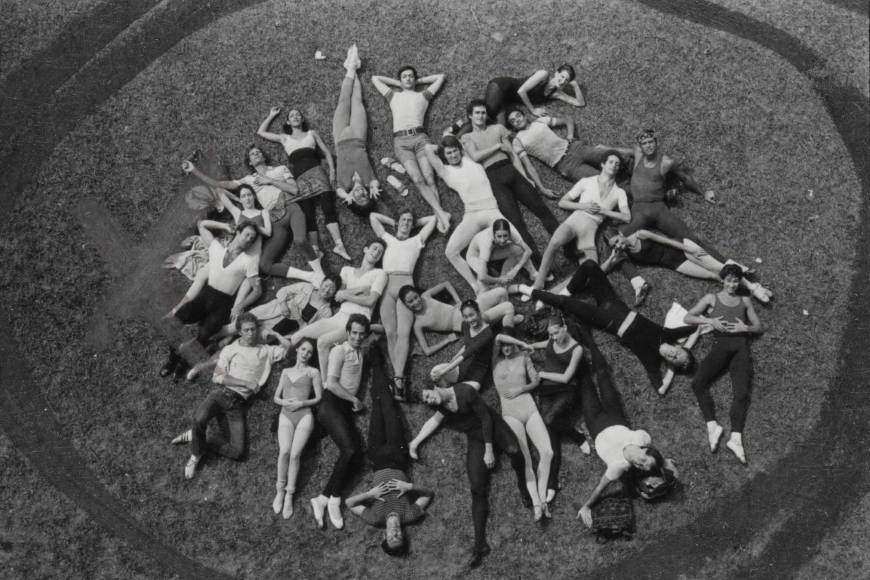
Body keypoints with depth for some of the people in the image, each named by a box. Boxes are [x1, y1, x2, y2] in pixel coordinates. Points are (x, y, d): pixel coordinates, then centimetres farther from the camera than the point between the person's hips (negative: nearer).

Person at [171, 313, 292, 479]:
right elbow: (217, 377, 2)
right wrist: (245, 382, -7)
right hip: (221, 394, -1)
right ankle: (196, 455, -6)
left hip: (239, 403, 1)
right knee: (200, 419, -35)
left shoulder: (266, 351, 16)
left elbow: (288, 346, 8)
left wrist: (272, 333, 13)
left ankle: (196, 437, 6)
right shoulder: (230, 350, 12)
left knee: (237, 451, -14)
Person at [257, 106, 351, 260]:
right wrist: (272, 115, 32)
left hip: (315, 171, -1)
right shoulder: (284, 138, 23)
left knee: (328, 207, -17)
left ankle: (339, 244, -27)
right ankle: (315, 250, -18)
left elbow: (326, 152, 17)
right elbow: (261, 132, 27)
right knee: (308, 214, -10)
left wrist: (332, 172, 4)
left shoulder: (311, 133, 21)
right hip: (299, 177, 1)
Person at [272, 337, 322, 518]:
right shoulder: (286, 371, 23)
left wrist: (301, 403, -9)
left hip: (304, 415, -2)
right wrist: (284, 402, -3)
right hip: (286, 415, 2)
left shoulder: (313, 372, 13)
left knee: (295, 454, -20)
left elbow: (319, 398, 8)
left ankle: (289, 496, -16)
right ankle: (280, 491, -14)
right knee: (284, 451, -23)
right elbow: (276, 397, 20)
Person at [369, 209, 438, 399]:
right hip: (387, 285, 2)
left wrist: (414, 224, 33)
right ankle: (398, 376, -13)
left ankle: (398, 377, -27)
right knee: (391, 333, -9)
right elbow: (373, 216, 30)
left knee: (403, 333, -16)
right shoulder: (388, 239, 26)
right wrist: (394, 223, 34)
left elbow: (432, 219, 28)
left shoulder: (417, 241, 24)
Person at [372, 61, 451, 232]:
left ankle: (438, 217, -28)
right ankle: (441, 214, -31)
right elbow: (375, 78, 35)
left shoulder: (423, 96, 24)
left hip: (419, 137, 1)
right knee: (418, 180, -22)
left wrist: (419, 81, 32)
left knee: (429, 178, -19)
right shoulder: (393, 96, 26)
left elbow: (441, 77, 31)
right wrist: (398, 83, 34)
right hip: (401, 140, 0)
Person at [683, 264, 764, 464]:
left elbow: (759, 328, 21)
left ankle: (736, 438, -30)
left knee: (742, 392, -20)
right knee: (698, 382, -26)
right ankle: (712, 426, -29)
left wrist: (745, 327, -1)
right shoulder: (712, 298, 18)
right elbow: (688, 317, 11)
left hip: (740, 346, 0)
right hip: (721, 344, 0)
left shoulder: (745, 301, 23)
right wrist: (710, 321, -5)